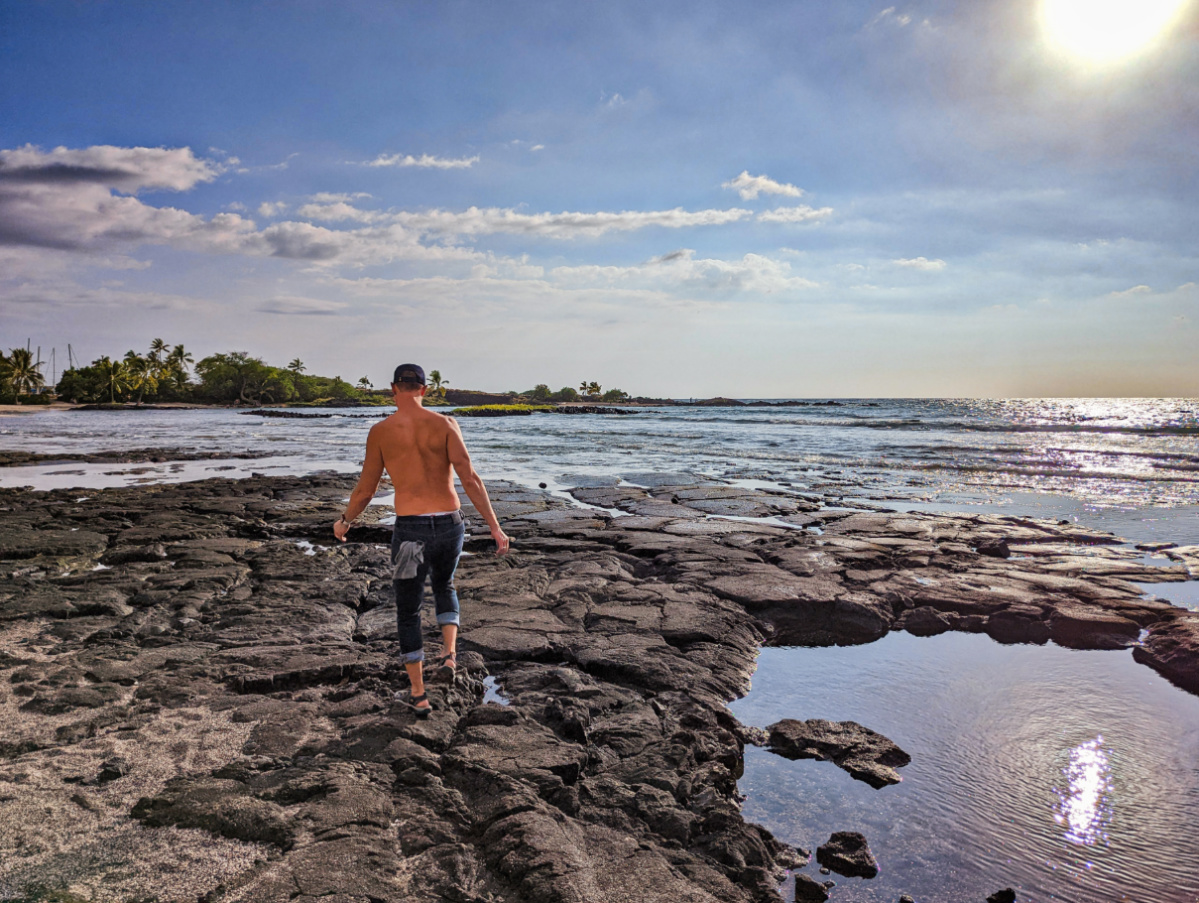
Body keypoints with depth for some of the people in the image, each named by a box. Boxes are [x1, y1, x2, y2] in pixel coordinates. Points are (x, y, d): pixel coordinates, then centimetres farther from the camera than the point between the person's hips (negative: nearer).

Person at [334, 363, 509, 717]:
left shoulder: (380, 431, -1)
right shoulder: (445, 424, -1)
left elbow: (365, 490, 5)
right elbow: (470, 479, -10)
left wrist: (344, 522, 24)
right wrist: (495, 527, -7)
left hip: (410, 529, -2)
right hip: (450, 525, 2)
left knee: (407, 612, 15)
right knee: (444, 586, 32)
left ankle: (419, 696, 21)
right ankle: (449, 654, 15)